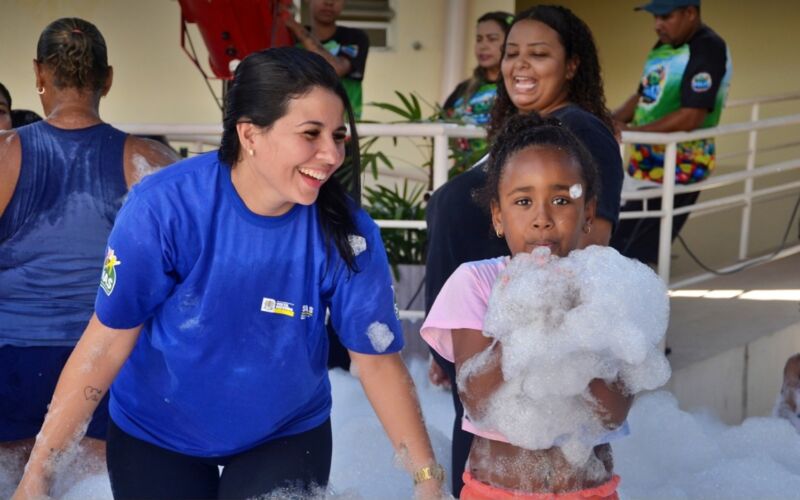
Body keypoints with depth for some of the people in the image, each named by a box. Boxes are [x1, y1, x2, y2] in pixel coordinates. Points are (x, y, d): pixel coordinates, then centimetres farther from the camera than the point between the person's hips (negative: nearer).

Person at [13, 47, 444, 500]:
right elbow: (106, 343, -18)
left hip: (287, 435, 1)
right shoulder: (165, 206, -25)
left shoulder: (347, 232, -20)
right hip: (153, 434, 0)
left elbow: (378, 360, -12)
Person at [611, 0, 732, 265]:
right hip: (646, 161, 9)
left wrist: (630, 131, -24)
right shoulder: (664, 45, 11)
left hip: (677, 168, -9)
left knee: (630, 251, -7)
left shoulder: (708, 49, -17)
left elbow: (692, 117, -25)